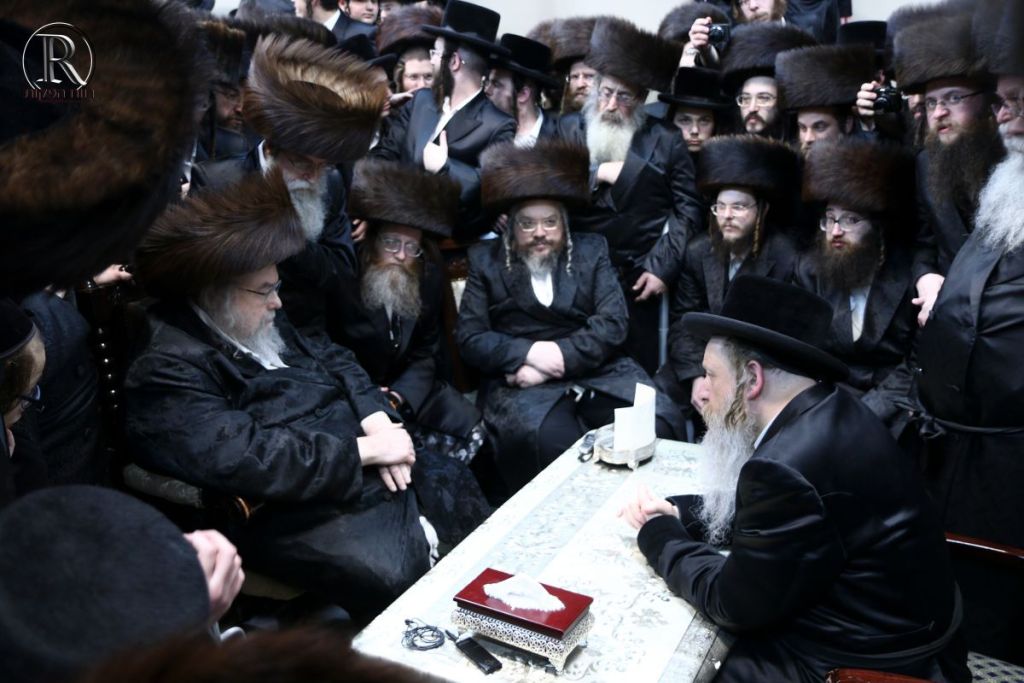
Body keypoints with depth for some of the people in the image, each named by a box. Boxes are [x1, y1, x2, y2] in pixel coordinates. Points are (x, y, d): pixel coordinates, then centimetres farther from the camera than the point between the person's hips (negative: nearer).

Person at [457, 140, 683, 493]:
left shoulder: (591, 250, 12)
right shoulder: (486, 259, 9)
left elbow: (613, 324, -1)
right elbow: (469, 337, 1)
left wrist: (559, 357, -14)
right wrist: (530, 352, -14)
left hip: (597, 370, 2)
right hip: (522, 377, -2)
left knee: (654, 424, -23)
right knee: (548, 441, -34)